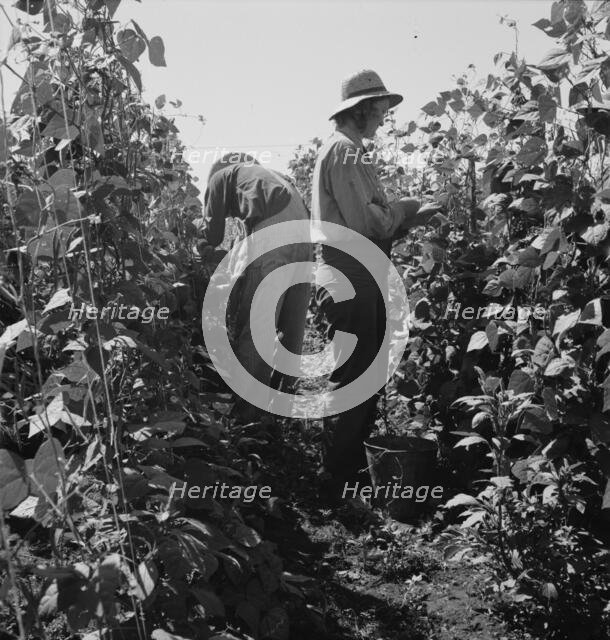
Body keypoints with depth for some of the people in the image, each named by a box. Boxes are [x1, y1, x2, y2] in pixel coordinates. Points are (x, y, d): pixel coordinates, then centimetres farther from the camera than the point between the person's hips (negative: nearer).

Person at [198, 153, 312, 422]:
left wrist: (199, 249, 33)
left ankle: (248, 411, 2)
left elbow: (213, 234, 11)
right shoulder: (266, 173, 36)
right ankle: (283, 394, 27)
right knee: (291, 326, 15)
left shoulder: (221, 176, 18)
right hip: (302, 236, 7)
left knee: (251, 327, -2)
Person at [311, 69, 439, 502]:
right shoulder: (344, 150, -11)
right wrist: (401, 209, -3)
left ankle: (353, 471, 29)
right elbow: (365, 223, -20)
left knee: (363, 381, 16)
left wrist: (409, 219, 10)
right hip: (353, 285, -10)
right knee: (352, 385, -3)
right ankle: (336, 483, 9)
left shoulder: (348, 150, 20)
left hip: (357, 283, 10)